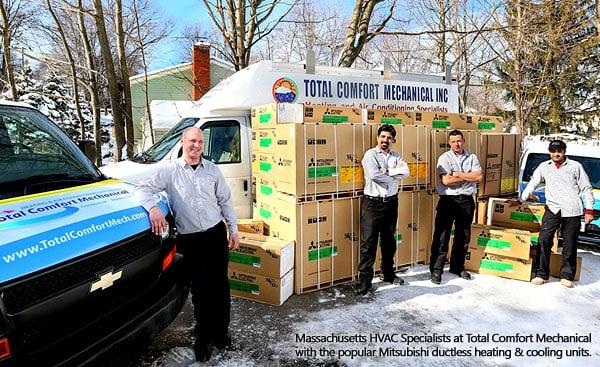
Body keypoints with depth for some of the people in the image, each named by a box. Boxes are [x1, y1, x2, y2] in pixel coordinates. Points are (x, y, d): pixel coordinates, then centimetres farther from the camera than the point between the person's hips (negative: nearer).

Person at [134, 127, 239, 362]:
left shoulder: (212, 169, 7)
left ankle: (221, 333, 26)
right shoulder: (169, 171, 0)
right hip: (190, 241, -2)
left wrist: (233, 230, 7)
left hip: (217, 234, 3)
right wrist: (153, 208, -26)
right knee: (201, 290, 1)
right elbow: (143, 188, -6)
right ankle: (203, 338, 20)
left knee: (221, 286, 8)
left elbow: (225, 201, 11)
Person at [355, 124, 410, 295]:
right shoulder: (370, 154, -4)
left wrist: (386, 171, -18)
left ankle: (388, 273, 32)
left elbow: (405, 172, -7)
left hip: (391, 202, 5)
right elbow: (373, 174, -21)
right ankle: (364, 279, 4)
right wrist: (395, 173, -8)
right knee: (368, 242, -3)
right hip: (372, 203, -5)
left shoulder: (396, 157, 11)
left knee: (389, 241, 16)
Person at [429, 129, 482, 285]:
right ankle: (436, 269, 3)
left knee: (463, 236, 13)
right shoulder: (444, 158, -1)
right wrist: (468, 177, -6)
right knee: (442, 236, -4)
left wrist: (458, 174, -12)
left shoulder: (472, 157, 10)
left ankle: (457, 267, 28)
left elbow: (479, 176, -5)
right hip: (448, 200, -4)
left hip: (466, 200, 4)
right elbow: (446, 180, -14)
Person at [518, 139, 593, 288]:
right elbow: (532, 183, 16)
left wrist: (589, 210, 3)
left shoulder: (575, 166, 7)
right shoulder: (544, 166, 12)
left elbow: (586, 188, 8)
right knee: (544, 240, -9)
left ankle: (567, 276, 17)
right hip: (552, 209, 1)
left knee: (569, 245, 3)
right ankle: (542, 274, 0)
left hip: (572, 211, -1)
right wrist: (522, 198, 4)